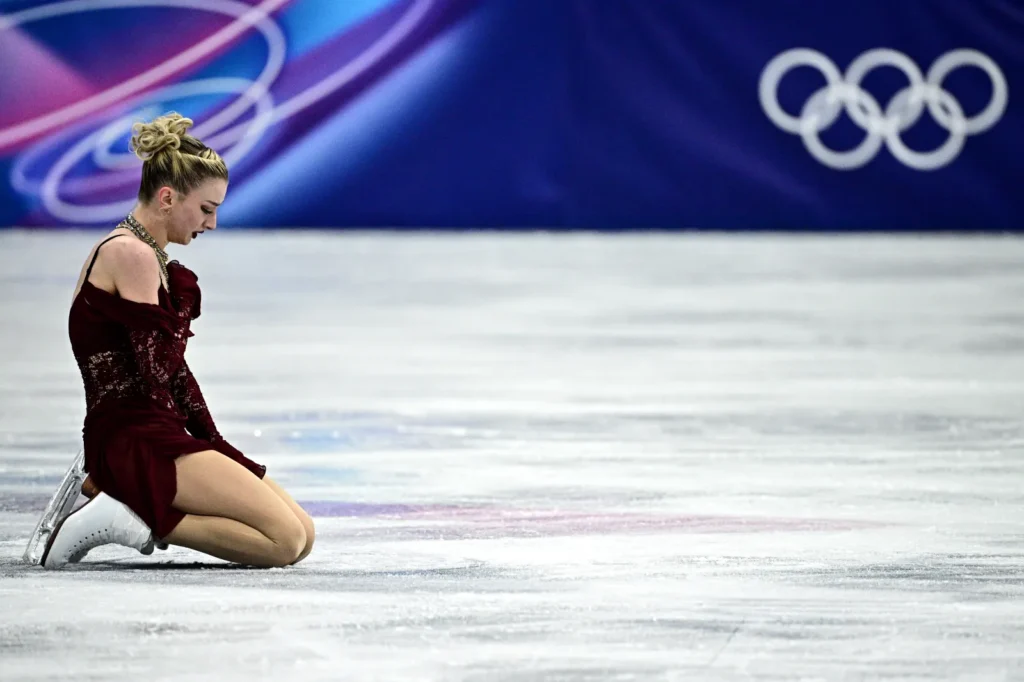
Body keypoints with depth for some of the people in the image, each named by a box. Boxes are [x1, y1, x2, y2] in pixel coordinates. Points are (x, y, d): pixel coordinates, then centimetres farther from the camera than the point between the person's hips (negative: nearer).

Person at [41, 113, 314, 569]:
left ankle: (130, 505, 4)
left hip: (161, 437, 11)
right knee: (286, 540, -19)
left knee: (301, 535, 4)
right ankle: (136, 523, -15)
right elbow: (156, 374, -17)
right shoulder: (132, 254, -12)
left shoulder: (145, 256, 19)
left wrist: (213, 443, 12)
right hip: (134, 442, -11)